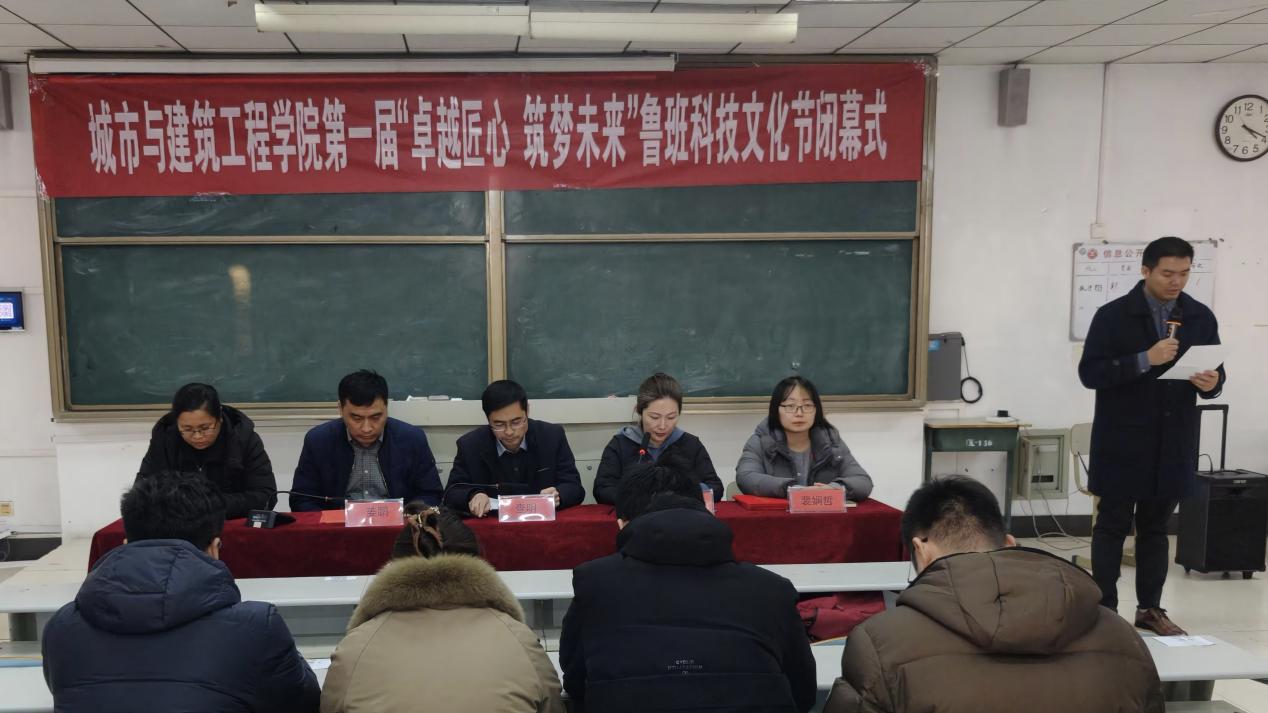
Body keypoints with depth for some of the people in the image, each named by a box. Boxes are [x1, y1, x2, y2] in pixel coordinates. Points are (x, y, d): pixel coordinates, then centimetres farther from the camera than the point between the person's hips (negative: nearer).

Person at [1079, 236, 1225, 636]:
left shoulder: (1201, 317, 6)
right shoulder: (1113, 315, -6)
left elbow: (1215, 374, 11)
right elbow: (1089, 373, -12)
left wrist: (1212, 384, -13)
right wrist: (1145, 360, -23)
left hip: (1172, 444, 4)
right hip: (1122, 443, -4)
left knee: (1156, 528, 13)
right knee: (1112, 527, 5)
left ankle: (1150, 609, 22)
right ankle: (1105, 609, 12)